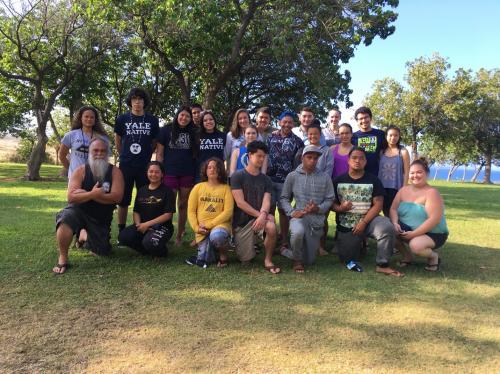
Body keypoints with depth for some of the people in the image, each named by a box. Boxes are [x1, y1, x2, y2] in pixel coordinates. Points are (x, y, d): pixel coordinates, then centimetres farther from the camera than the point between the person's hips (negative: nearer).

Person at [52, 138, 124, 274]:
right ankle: (62, 259, -19)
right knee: (65, 219, -36)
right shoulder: (81, 170, -8)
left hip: (102, 218, 2)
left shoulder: (115, 171, -9)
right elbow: (71, 197, -16)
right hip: (79, 210, -2)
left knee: (103, 251, 6)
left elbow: (116, 197, -21)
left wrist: (85, 194, -21)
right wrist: (93, 194, -30)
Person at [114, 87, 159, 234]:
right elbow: (117, 141, 13)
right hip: (126, 166, 0)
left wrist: (145, 155, 8)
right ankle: (121, 231, 16)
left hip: (145, 166, 0)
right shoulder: (122, 119, 2)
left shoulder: (152, 120, 3)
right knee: (123, 199, 6)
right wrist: (125, 156, 12)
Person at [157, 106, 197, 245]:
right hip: (170, 173, -2)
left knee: (183, 205, 7)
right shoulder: (166, 130, 2)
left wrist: (196, 172, 3)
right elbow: (159, 153, 2)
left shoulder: (193, 132, 9)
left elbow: (196, 154, 13)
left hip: (188, 174, 2)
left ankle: (179, 236, 17)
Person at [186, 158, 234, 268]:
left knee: (216, 236, -38)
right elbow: (191, 211, 6)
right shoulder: (198, 187, 10)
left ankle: (223, 254, -5)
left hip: (220, 224, -2)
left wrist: (209, 224, -13)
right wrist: (196, 228, -9)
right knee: (205, 260, -13)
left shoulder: (225, 188, 4)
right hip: (202, 229, 2)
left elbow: (228, 212, -7)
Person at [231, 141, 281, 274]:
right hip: (241, 222, -2)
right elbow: (240, 203, -13)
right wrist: (259, 214, -19)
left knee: (271, 227, -33)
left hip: (259, 218, 2)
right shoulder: (237, 176, -6)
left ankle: (268, 260, -11)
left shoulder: (266, 180, 6)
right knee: (246, 260, -2)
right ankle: (250, 245, 33)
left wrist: (263, 214, -28)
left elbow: (266, 201, -6)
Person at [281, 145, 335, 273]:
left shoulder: (325, 177, 3)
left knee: (309, 261, 6)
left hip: (317, 219, 2)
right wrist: (292, 212, -12)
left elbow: (329, 199, 2)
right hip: (299, 216, -2)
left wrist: (318, 208, -17)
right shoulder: (292, 176, 2)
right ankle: (297, 260, -8)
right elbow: (284, 198, 5)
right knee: (298, 232, -40)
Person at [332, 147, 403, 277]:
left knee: (387, 228, -33)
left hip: (368, 219, -1)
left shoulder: (373, 180, 0)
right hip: (346, 226, 1)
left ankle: (382, 265, -20)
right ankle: (357, 243, 38)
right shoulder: (338, 180, 2)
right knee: (348, 259, 4)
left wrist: (363, 222, -18)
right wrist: (340, 208, -20)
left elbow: (378, 204, -7)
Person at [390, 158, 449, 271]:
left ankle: (433, 256, 1)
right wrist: (395, 223, -23)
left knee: (415, 245, -37)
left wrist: (414, 234, -29)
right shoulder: (404, 190, 4)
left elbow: (434, 219, -24)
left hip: (432, 233, -6)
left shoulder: (432, 193, -16)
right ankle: (407, 256, 5)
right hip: (406, 229, 6)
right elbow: (393, 209, -1)